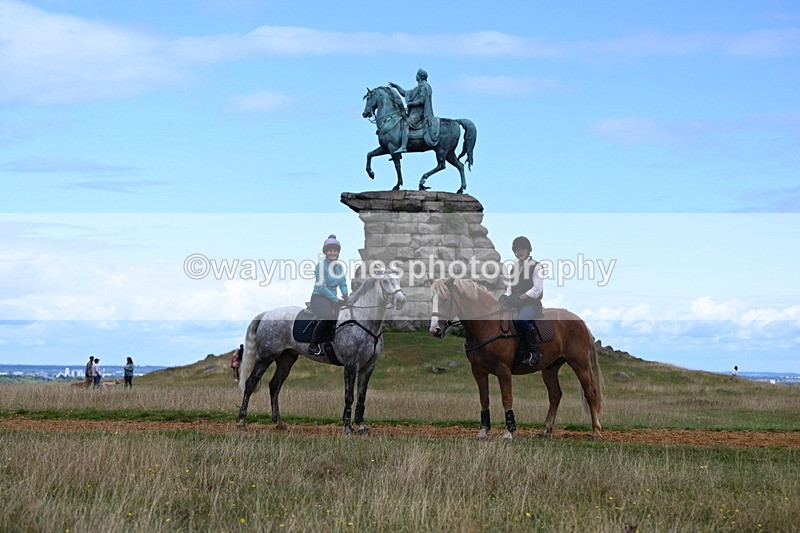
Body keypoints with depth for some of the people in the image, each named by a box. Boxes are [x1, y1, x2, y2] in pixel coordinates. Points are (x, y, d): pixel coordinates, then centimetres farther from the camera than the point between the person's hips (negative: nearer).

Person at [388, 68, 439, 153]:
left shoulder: (423, 86, -7)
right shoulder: (418, 87, 24)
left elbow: (421, 100, -17)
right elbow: (405, 93, 31)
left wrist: (410, 103, -12)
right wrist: (396, 86, 28)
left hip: (418, 112, -11)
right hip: (414, 112, 11)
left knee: (406, 125, -27)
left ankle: (403, 146, -40)